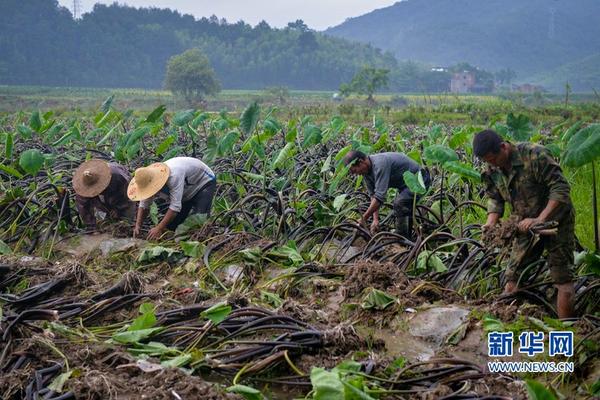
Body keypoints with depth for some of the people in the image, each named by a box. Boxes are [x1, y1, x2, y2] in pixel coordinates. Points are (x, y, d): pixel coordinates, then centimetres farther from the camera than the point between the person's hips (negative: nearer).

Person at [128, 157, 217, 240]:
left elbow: (175, 206, -45)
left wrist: (159, 228, -45)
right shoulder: (149, 180, -22)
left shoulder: (173, 176, -45)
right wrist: (138, 226, -26)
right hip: (186, 191, 7)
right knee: (171, 223, -2)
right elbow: (144, 204, -12)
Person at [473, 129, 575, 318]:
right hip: (527, 223, 6)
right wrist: (491, 222, -11)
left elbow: (561, 189, -25)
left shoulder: (535, 155, -25)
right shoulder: (492, 170, -5)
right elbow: (494, 198, 8)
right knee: (513, 274, 3)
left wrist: (540, 220, -31)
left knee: (562, 277, -7)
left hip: (555, 218, -6)